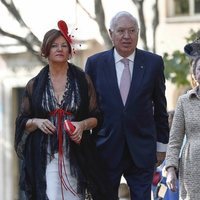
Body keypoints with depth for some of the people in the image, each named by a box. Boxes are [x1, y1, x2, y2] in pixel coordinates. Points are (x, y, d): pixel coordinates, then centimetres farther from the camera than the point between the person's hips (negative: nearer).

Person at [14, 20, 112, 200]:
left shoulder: (83, 80, 6)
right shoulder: (34, 85, 8)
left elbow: (96, 117, 9)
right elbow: (23, 121, 12)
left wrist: (82, 125, -11)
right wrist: (37, 122, -9)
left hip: (76, 156, 0)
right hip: (44, 156, 0)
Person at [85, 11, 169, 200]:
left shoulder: (153, 62, 1)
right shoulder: (95, 63, 1)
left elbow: (160, 107, 7)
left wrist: (162, 143, 9)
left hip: (141, 150, 0)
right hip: (106, 150, 0)